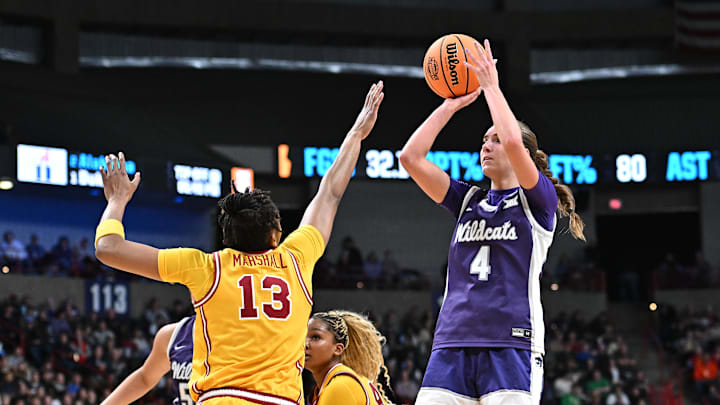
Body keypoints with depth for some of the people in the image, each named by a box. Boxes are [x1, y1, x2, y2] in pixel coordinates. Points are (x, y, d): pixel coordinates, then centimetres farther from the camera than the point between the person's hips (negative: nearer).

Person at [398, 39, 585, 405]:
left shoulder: (538, 200, 5)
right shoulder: (468, 201, 21)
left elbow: (513, 143, -13)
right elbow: (411, 157, 13)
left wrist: (491, 86, -2)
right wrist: (451, 104, 14)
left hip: (513, 346, -5)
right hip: (452, 343, 5)